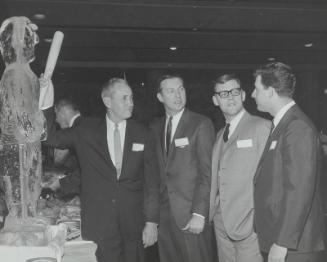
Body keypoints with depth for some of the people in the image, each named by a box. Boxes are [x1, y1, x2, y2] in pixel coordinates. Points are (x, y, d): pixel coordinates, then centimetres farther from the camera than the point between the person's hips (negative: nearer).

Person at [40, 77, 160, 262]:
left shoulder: (143, 135, 2)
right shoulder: (86, 130, 3)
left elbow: (151, 181, 1)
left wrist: (152, 222, -3)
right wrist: (46, 104, -11)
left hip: (133, 223, 1)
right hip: (98, 224, -1)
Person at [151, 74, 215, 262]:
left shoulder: (201, 124, -4)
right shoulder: (155, 128, 12)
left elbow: (207, 173, -8)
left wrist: (199, 214, -14)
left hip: (190, 214, -4)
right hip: (164, 214, 5)